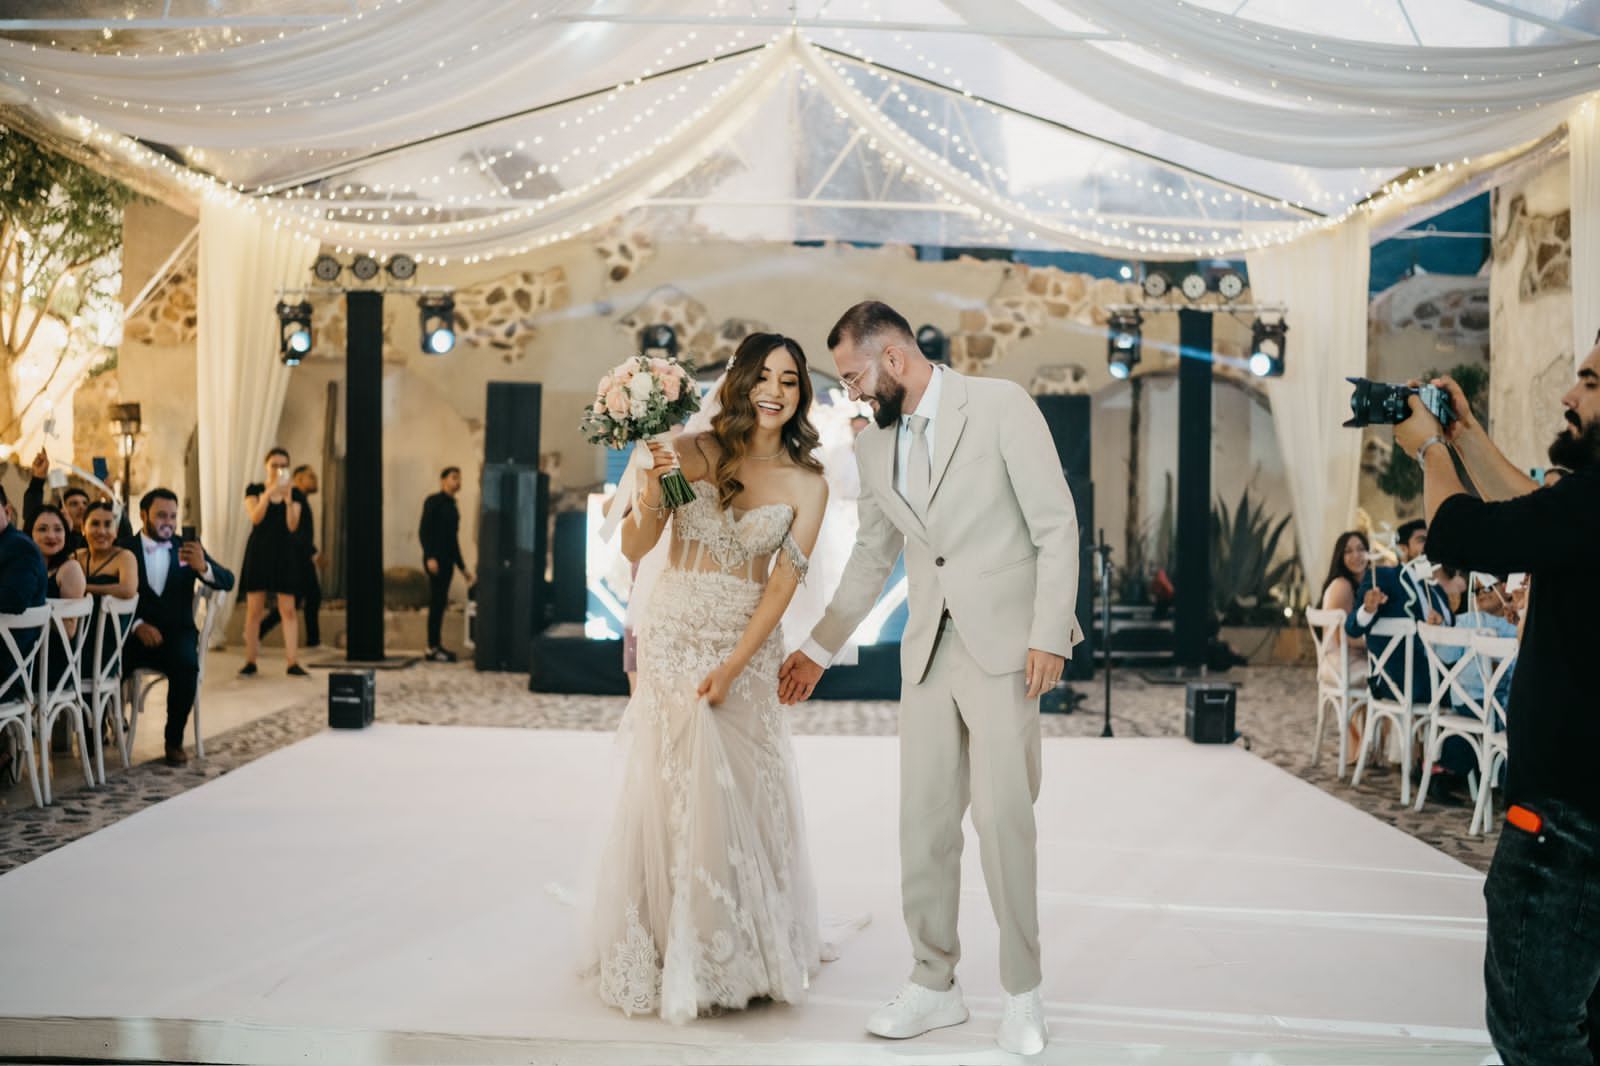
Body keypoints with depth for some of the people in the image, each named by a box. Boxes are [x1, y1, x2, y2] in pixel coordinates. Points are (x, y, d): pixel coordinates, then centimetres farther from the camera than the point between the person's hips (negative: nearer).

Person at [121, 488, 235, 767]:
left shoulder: (187, 547, 11)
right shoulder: (124, 549, 5)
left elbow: (227, 582, 2)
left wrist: (203, 567, -19)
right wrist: (137, 625, -21)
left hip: (177, 634, 1)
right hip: (134, 634, -1)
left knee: (186, 665, -31)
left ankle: (175, 740, -13)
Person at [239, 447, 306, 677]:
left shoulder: (295, 493, 6)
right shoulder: (254, 489, 3)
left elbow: (292, 526, -4)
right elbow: (255, 518, -13)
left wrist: (289, 501, -18)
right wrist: (270, 492, -22)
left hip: (284, 553, 1)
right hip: (258, 552, -1)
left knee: (288, 609, -4)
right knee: (254, 609, 0)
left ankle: (292, 663, -5)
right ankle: (250, 662, 8)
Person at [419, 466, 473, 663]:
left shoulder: (452, 505, 17)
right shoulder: (433, 501, -5)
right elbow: (423, 531, -12)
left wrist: (462, 567, 20)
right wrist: (430, 557, -22)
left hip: (447, 560, 8)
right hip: (435, 559, -8)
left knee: (440, 602, 9)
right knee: (437, 601, -9)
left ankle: (437, 646, 14)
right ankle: (432, 648, -7)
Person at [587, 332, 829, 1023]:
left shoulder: (806, 485, -1)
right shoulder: (693, 452, -3)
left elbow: (783, 584, -5)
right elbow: (634, 549, -2)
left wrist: (732, 666, -12)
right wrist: (652, 491, -22)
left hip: (748, 648, 0)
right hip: (674, 637, 0)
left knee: (744, 795, 3)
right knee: (671, 788, 1)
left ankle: (743, 956, 20)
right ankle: (673, 956, 15)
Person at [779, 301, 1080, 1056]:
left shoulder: (999, 406, -6)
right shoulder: (873, 448, 11)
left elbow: (1056, 524, -7)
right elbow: (871, 558, 21)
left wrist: (1048, 634, -12)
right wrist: (820, 648, 22)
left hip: (1004, 644, -5)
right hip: (928, 651, 5)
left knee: (1003, 816, -6)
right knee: (924, 820, 5)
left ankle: (1022, 993, 10)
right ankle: (934, 985, 19)